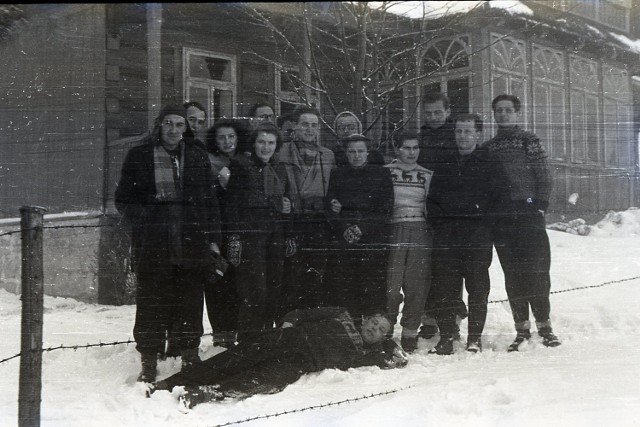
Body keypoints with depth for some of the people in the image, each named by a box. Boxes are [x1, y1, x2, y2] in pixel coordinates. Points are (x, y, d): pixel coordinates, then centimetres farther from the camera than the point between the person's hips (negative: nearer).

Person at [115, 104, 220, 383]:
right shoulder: (139, 157, 6)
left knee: (190, 302, 6)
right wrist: (144, 216, -8)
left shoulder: (197, 158, 12)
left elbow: (209, 201, 13)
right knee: (151, 304, 1)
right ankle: (149, 362, 12)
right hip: (151, 245, -1)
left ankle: (190, 355, 20)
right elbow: (123, 199, 9)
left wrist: (213, 239, 7)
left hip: (191, 243, 2)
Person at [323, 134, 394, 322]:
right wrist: (344, 230, -10)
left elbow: (386, 210, 3)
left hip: (373, 241, -1)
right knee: (340, 294, -5)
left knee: (374, 293, -6)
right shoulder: (337, 175, 16)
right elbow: (330, 209, 8)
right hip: (341, 242, 1)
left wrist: (362, 229, -9)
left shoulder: (381, 174, 10)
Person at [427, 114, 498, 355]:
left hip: (478, 236, -3)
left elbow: (495, 197, 1)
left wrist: (481, 220, -9)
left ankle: (475, 338, 5)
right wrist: (440, 222, 3)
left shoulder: (489, 164, 8)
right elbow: (433, 200, 18)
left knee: (477, 287, -2)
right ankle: (446, 336, 3)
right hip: (446, 236, 3)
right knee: (444, 287, -2)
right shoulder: (444, 166, 19)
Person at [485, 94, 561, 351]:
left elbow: (544, 177, 2)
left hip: (529, 214, -3)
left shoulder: (529, 141, 7)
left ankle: (544, 325, 2)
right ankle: (522, 328, 8)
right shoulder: (488, 147, 16)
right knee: (512, 274, 3)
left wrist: (540, 206, -8)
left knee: (536, 270, -7)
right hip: (501, 219, 3)